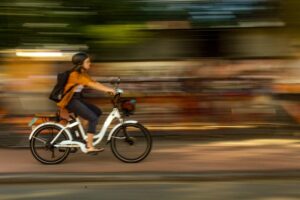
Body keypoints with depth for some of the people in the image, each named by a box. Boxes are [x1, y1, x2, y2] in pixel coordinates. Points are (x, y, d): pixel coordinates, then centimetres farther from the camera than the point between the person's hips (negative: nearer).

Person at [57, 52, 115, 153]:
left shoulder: (83, 74, 11)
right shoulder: (75, 75, -19)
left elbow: (95, 83, 4)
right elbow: (91, 84, -29)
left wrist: (108, 89, -9)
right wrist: (107, 90, -33)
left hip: (77, 99, 10)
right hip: (71, 101, -10)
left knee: (98, 112, 6)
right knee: (93, 118, -16)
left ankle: (88, 137, 11)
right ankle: (90, 146, -15)